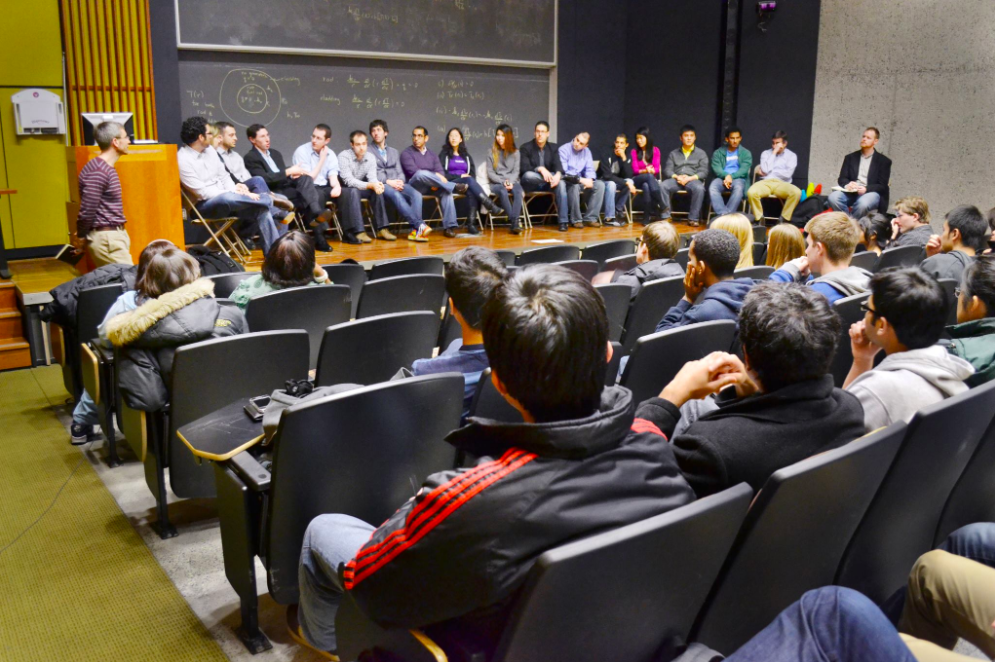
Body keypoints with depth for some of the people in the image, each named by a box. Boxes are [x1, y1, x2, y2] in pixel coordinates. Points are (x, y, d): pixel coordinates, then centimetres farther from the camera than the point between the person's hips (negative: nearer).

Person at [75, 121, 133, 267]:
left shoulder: (107, 168, 15)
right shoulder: (98, 171, -17)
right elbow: (87, 210, -17)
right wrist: (81, 237, -5)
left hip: (115, 236, 10)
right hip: (106, 239, -10)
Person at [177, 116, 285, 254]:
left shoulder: (209, 150, 9)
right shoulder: (183, 159, -14)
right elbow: (203, 193, -18)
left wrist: (235, 190, -10)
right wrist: (235, 194, -20)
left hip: (226, 198, 7)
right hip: (204, 206, -7)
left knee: (261, 211, -18)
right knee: (228, 198, -41)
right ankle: (267, 200, -19)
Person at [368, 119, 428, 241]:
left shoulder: (394, 152, 28)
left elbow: (400, 172, 19)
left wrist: (400, 181, -5)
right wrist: (388, 182, -14)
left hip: (397, 184, 4)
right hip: (381, 185, -4)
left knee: (416, 194, -28)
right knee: (396, 195, -38)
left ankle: (415, 230, -39)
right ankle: (420, 225, -46)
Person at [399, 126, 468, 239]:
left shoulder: (433, 155, 22)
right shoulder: (406, 153, 7)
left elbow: (440, 172, 7)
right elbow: (413, 171, -10)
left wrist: (435, 182, -17)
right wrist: (435, 176, -18)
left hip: (431, 187, 4)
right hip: (414, 186, -3)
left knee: (446, 190, -30)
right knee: (421, 173, -37)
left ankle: (449, 226, -34)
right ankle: (454, 186, -30)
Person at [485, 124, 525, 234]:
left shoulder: (516, 152, 12)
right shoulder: (492, 151, 5)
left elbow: (516, 171, 7)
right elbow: (490, 173, 1)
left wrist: (510, 182, -14)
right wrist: (503, 182, -13)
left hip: (511, 181, 2)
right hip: (496, 183, -1)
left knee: (518, 191, -34)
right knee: (503, 191, -37)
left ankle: (515, 223, -43)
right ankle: (513, 221, -36)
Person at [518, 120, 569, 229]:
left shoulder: (553, 147, 9)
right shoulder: (526, 148, -3)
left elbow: (557, 165, -6)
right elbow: (524, 168, -15)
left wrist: (558, 174, -30)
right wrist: (540, 169, -32)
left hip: (547, 183, 3)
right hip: (531, 184, -3)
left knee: (561, 184, -31)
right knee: (527, 175, -38)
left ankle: (563, 221, -30)